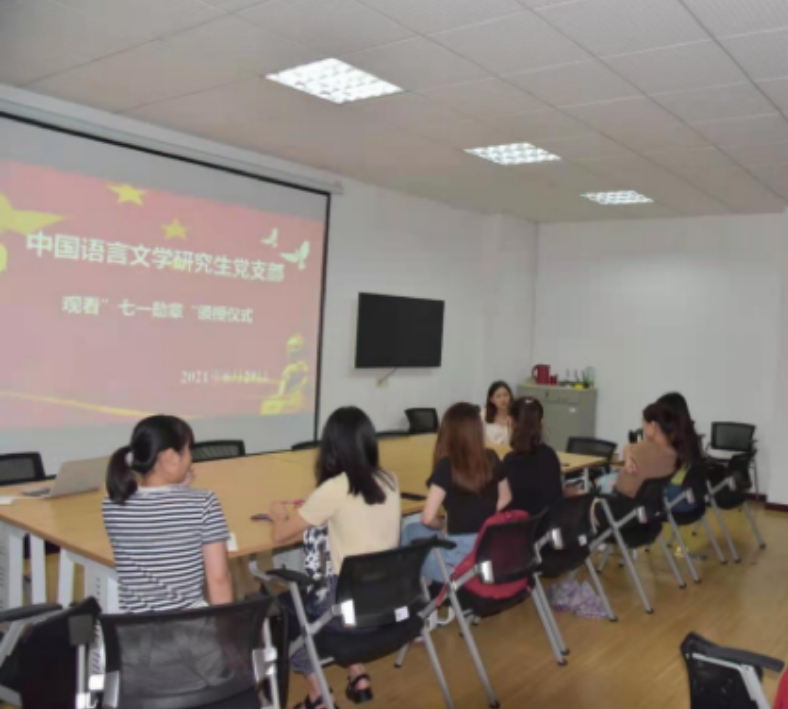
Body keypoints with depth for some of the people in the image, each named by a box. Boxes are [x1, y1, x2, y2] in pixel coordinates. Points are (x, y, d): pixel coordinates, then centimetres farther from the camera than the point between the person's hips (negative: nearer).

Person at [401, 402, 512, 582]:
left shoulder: (446, 466, -16)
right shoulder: (492, 459, 0)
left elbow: (428, 518, -17)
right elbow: (505, 499, 16)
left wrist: (443, 526, 3)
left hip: (461, 551, -6)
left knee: (410, 532, 20)